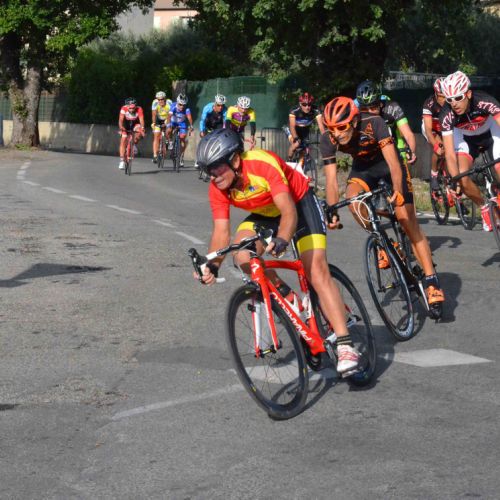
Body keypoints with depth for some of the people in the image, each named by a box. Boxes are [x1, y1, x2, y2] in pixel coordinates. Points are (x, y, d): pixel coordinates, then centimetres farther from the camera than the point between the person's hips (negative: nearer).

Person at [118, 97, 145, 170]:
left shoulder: (139, 109, -31)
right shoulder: (123, 109, -29)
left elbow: (141, 120, -40)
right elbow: (120, 120, -37)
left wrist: (142, 128, -59)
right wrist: (121, 128, -55)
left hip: (135, 124, 0)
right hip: (126, 125, 0)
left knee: (140, 132, -33)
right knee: (123, 141, -11)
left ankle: (134, 144, -5)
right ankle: (122, 161, -6)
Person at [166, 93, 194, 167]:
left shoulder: (186, 109, -29)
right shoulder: (173, 107, -29)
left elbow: (189, 117, -44)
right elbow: (169, 116, -40)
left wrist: (191, 126, -60)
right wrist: (168, 125, -56)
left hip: (182, 123, 0)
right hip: (173, 122, 0)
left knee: (182, 139, -10)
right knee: (168, 131, -30)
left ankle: (181, 156, 6)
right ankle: (170, 142, 1)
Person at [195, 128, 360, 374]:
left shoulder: (263, 164, -35)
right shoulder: (218, 187, -18)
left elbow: (289, 211, -41)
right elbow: (221, 230, -19)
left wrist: (281, 240, -59)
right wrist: (212, 265, -35)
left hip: (299, 203, -5)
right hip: (263, 214, 5)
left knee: (317, 270, -19)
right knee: (243, 257, -24)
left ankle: (345, 345, -23)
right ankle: (282, 293, 3)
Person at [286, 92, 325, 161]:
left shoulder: (316, 111, -31)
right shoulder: (294, 111, -36)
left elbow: (321, 126, -35)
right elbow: (292, 126, -43)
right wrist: (296, 139, -58)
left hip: (305, 130, 3)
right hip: (295, 130, -3)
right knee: (295, 144, -26)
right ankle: (289, 161, -2)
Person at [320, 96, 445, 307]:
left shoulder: (373, 123, -35)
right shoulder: (328, 140, -25)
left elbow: (393, 162, -39)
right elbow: (331, 179, -23)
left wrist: (397, 191, -53)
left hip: (387, 162, -3)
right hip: (362, 166, 3)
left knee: (408, 220, -12)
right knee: (352, 199, -30)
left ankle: (431, 280, -9)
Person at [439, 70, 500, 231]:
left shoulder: (484, 101, -37)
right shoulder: (447, 115, -32)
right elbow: (450, 153, -32)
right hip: (465, 138, 1)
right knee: (463, 179, -19)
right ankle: (484, 207, 8)